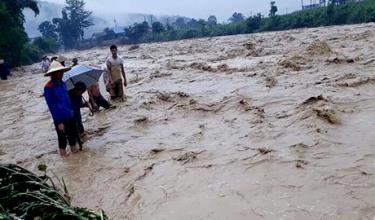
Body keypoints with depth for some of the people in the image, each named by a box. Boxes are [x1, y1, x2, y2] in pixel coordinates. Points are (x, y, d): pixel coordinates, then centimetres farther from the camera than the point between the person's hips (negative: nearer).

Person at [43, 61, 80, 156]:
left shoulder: (62, 84, 5)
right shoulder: (48, 88, -16)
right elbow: (52, 107, -16)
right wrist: (59, 122, -16)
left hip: (70, 116, 7)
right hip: (60, 119, -7)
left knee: (73, 135, 17)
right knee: (62, 137, 8)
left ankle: (74, 148, 36)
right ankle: (63, 152, 26)